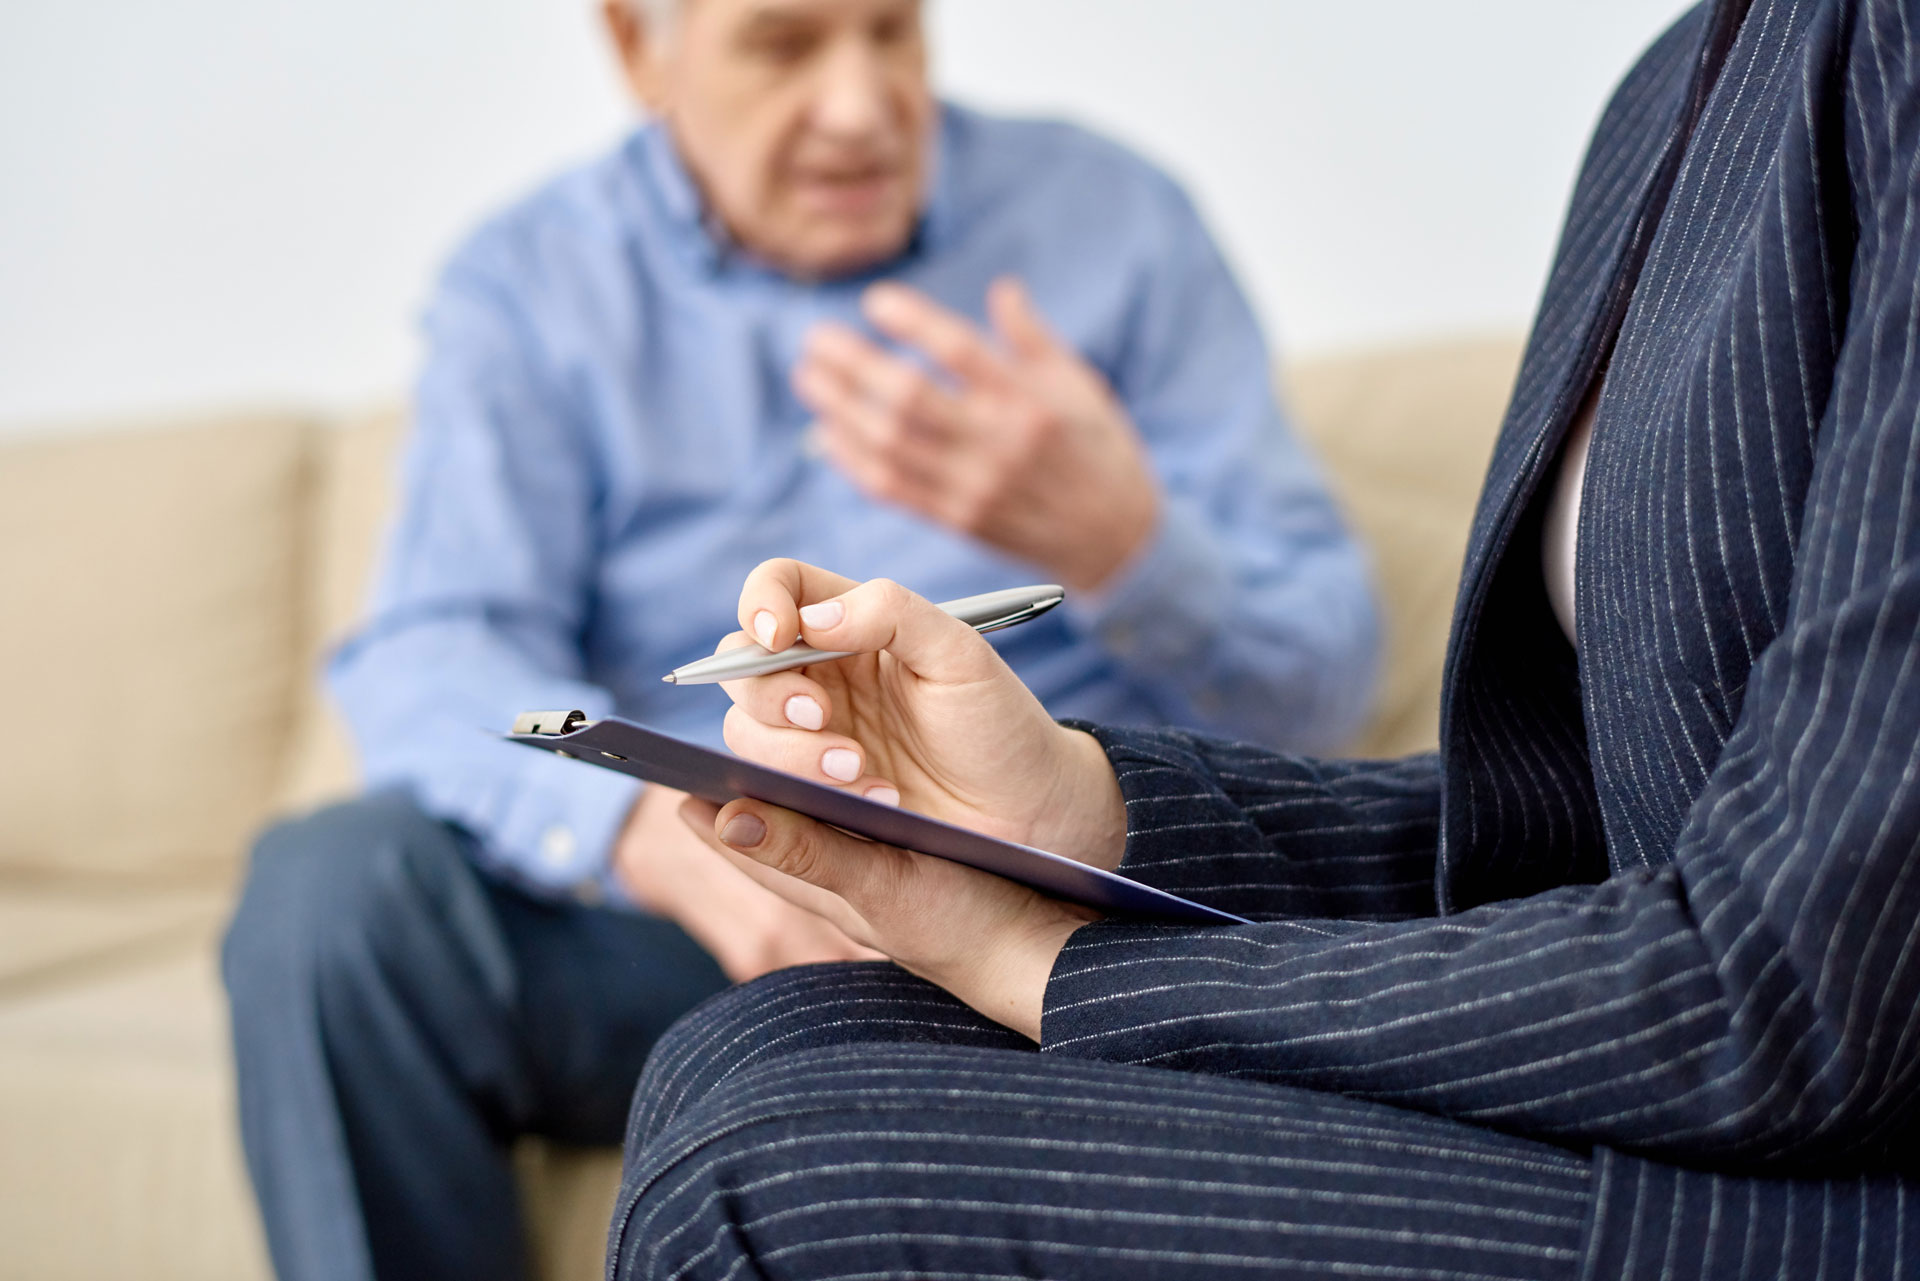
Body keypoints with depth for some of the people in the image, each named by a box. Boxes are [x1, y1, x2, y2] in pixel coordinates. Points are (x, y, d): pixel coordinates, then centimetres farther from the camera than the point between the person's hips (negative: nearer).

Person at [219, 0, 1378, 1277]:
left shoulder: (1112, 220, 5)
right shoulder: (531, 287, 6)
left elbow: (1321, 683, 1)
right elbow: (431, 665, -9)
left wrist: (1118, 538, -23)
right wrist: (670, 836, -32)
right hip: (671, 922, 1)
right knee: (329, 888, -26)